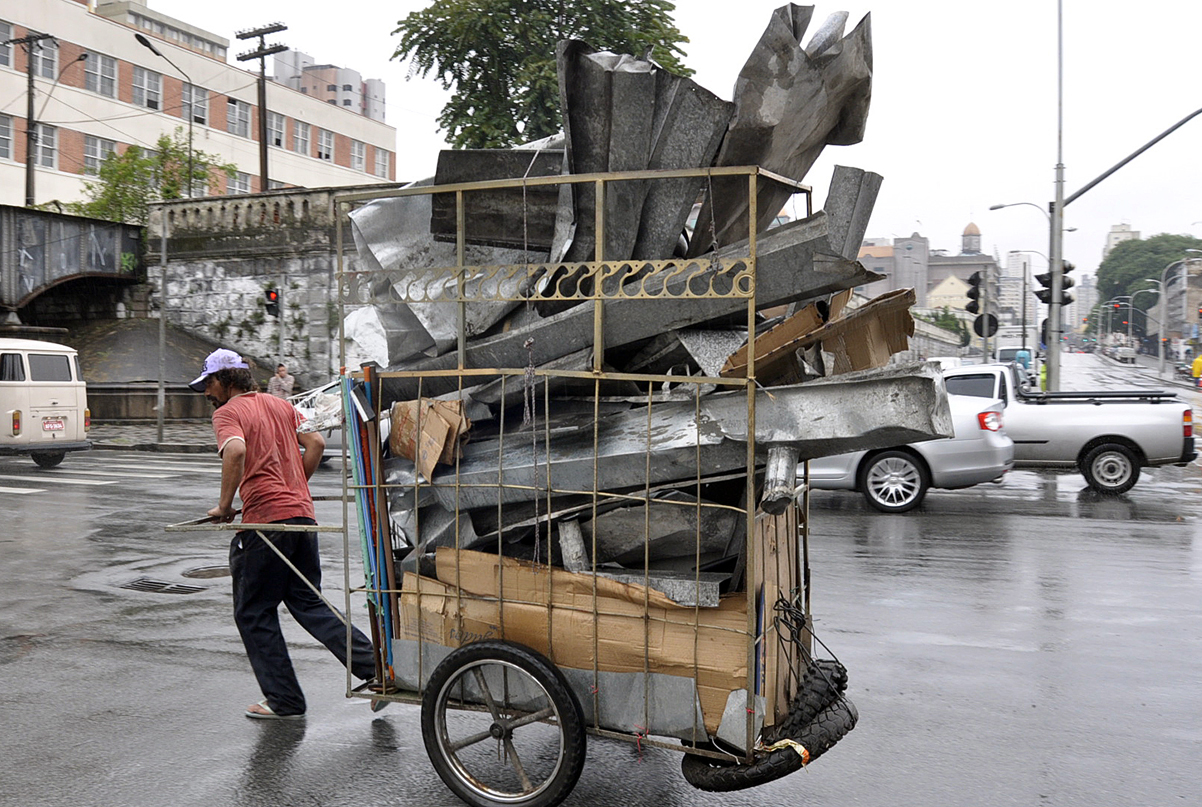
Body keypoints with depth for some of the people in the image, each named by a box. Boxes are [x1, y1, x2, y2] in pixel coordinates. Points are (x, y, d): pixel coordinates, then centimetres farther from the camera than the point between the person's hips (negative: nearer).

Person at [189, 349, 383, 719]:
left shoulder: (227, 413, -4)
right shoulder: (280, 404, 17)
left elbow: (236, 451, -23)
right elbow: (316, 443, 13)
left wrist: (224, 504, -14)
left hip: (264, 521, -7)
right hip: (302, 514, 7)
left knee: (254, 613, 9)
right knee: (309, 602, 15)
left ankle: (284, 700, 15)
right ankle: (374, 667, 4)